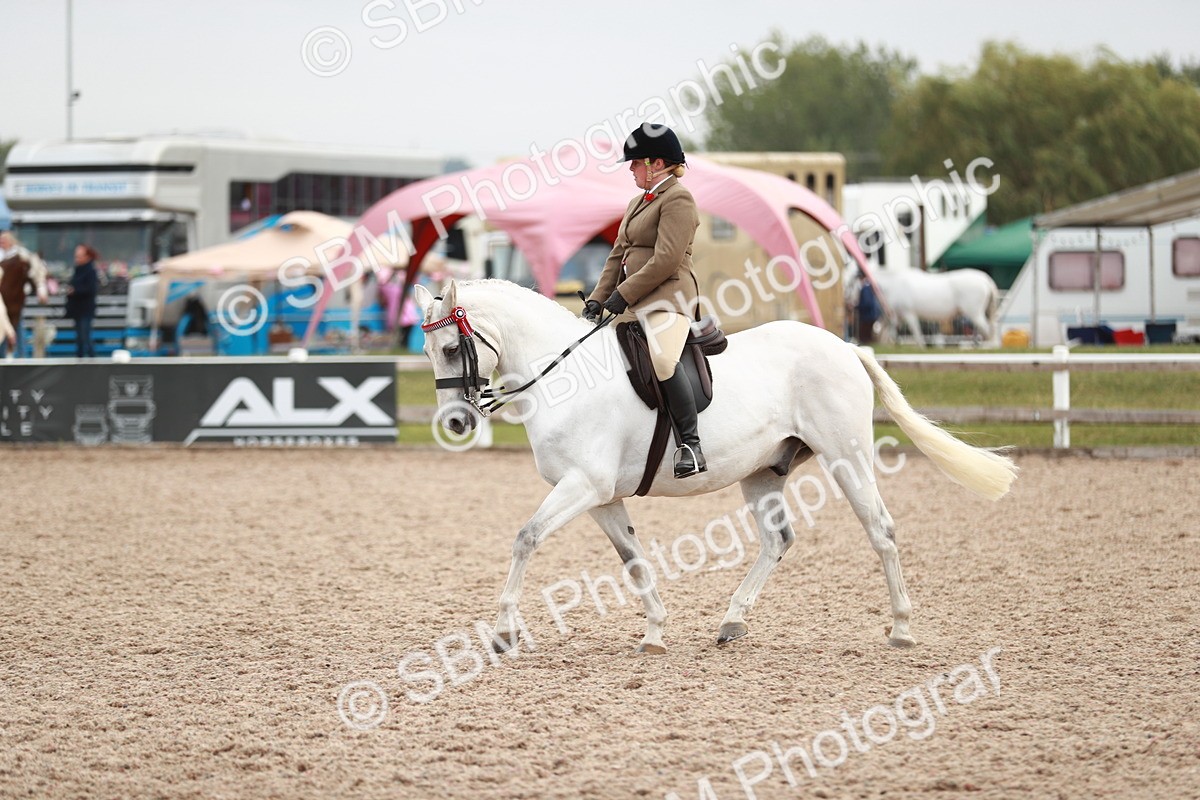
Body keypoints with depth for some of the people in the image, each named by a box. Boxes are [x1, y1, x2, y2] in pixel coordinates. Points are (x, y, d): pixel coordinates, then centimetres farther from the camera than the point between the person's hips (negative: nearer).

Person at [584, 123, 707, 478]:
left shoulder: (677, 199, -8)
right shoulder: (638, 202, 23)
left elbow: (666, 260, -17)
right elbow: (618, 256, 22)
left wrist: (623, 295, -17)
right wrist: (597, 300, 9)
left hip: (668, 296, -11)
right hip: (636, 303, 11)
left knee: (662, 356, -34)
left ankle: (691, 444, -31)